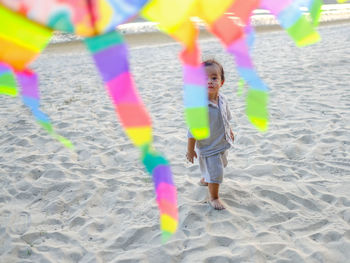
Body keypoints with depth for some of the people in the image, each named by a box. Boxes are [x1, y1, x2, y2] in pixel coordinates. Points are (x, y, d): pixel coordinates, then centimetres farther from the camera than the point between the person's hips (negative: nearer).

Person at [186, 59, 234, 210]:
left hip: (222, 144, 8)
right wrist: (190, 150, -19)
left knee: (217, 167, 29)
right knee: (215, 173, 1)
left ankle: (204, 179, 57)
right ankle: (213, 198, 25)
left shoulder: (222, 100, -8)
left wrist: (230, 132, 24)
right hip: (208, 148, -8)